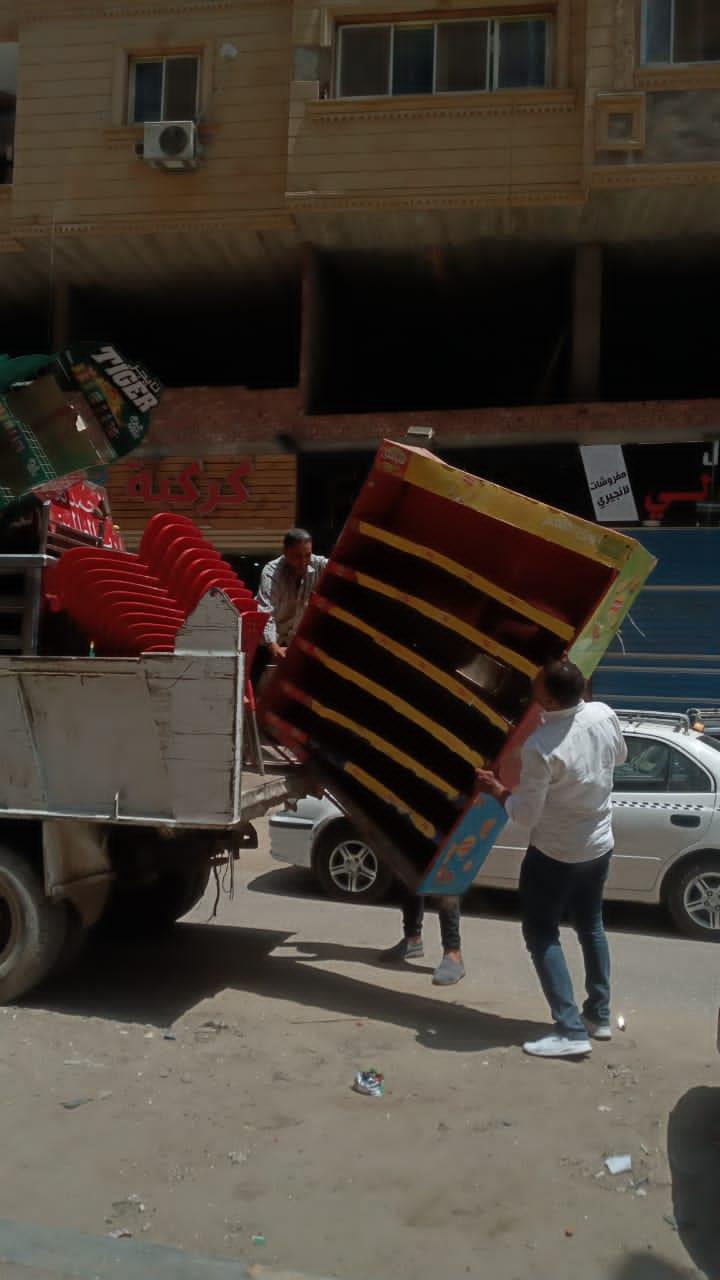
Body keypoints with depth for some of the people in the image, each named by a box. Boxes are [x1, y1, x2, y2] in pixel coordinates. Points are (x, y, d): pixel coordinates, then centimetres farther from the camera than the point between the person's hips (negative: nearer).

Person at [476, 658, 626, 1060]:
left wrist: (496, 789, -4)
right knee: (591, 926, 24)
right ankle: (599, 1015, 35)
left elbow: (526, 816, -20)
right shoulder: (604, 714, -12)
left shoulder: (540, 747, -30)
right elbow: (620, 756, 10)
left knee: (541, 934, 9)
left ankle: (571, 1031, 6)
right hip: (600, 846, 7)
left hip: (554, 854, -7)